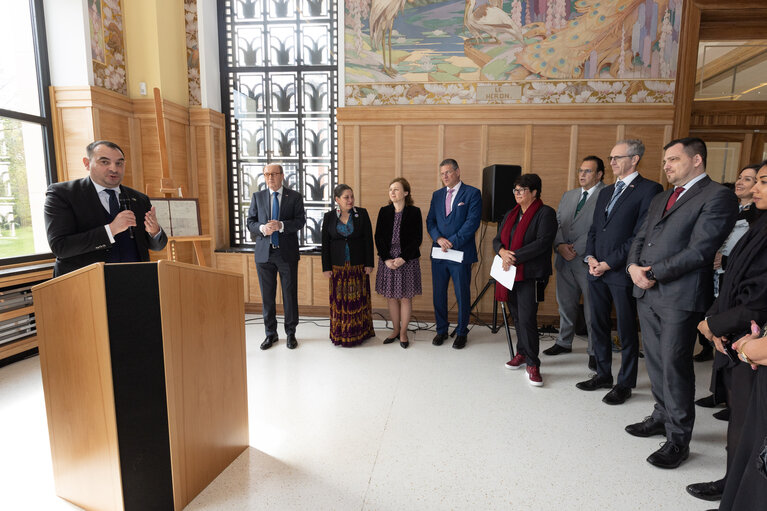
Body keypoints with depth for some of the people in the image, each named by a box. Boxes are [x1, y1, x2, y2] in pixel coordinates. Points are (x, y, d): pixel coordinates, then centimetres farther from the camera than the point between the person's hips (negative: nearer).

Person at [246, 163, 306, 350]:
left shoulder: (295, 197, 3)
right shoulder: (257, 197, 10)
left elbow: (300, 221, -5)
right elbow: (250, 222, 7)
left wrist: (281, 225, -21)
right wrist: (262, 228, -14)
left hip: (287, 252, -2)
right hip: (264, 252, 2)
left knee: (290, 294, 4)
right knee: (267, 295, 9)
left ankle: (291, 333, 20)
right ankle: (270, 333, 24)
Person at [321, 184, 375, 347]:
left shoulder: (362, 214, 0)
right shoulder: (329, 217, 2)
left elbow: (368, 240, 0)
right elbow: (325, 244, 3)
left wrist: (369, 264, -4)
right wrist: (326, 267, 0)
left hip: (358, 265, 0)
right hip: (338, 266, 1)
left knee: (359, 297, 5)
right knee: (339, 299, 3)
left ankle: (360, 331, 19)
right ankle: (340, 333, 17)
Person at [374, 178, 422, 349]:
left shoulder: (414, 212, -4)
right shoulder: (384, 211, 5)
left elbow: (417, 239, -6)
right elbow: (378, 237, 2)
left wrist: (402, 258, -15)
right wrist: (387, 259, -9)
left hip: (407, 261, -3)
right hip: (387, 260, 3)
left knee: (405, 297, 5)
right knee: (391, 297, 10)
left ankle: (403, 332, 20)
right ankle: (395, 330, 26)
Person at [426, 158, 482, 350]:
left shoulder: (472, 193, -3)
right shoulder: (437, 195, 13)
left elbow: (472, 222, -11)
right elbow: (430, 221, 9)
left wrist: (452, 242, -15)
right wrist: (439, 238, -10)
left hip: (460, 253, -4)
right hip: (438, 253, 5)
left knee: (462, 295, 5)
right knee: (439, 293, 11)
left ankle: (461, 332, 22)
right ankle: (441, 330, 26)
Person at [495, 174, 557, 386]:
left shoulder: (545, 213, -5)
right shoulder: (511, 214, 18)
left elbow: (543, 243, -16)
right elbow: (497, 239, 14)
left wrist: (515, 257, -17)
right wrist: (502, 252, -9)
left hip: (531, 275, -7)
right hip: (510, 273, 7)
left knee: (527, 319, -10)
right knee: (517, 317, 14)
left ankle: (532, 364, 2)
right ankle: (522, 354, 28)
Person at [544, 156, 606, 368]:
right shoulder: (568, 195, 16)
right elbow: (557, 223, 10)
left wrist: (576, 249, -17)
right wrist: (560, 245, -7)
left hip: (588, 262, -6)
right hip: (564, 261, 6)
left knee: (592, 310, 4)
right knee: (565, 305, 17)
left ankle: (595, 352, 18)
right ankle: (564, 342, 33)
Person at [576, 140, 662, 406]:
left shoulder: (649, 189, -6)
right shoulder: (606, 192, 17)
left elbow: (641, 235, -14)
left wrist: (609, 263, -14)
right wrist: (590, 257, 1)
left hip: (622, 272, -7)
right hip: (598, 271, 7)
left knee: (626, 330, 6)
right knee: (599, 326, 14)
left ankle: (624, 383, 20)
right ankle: (603, 375, 29)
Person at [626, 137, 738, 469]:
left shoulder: (718, 197, -6)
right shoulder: (660, 199, 19)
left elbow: (699, 251, -16)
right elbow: (640, 238, 16)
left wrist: (653, 273, -15)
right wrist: (633, 266, -3)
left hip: (680, 296, -7)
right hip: (647, 293, 7)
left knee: (675, 365, 0)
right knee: (655, 362, 16)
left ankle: (678, 438, 14)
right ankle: (662, 417, 33)